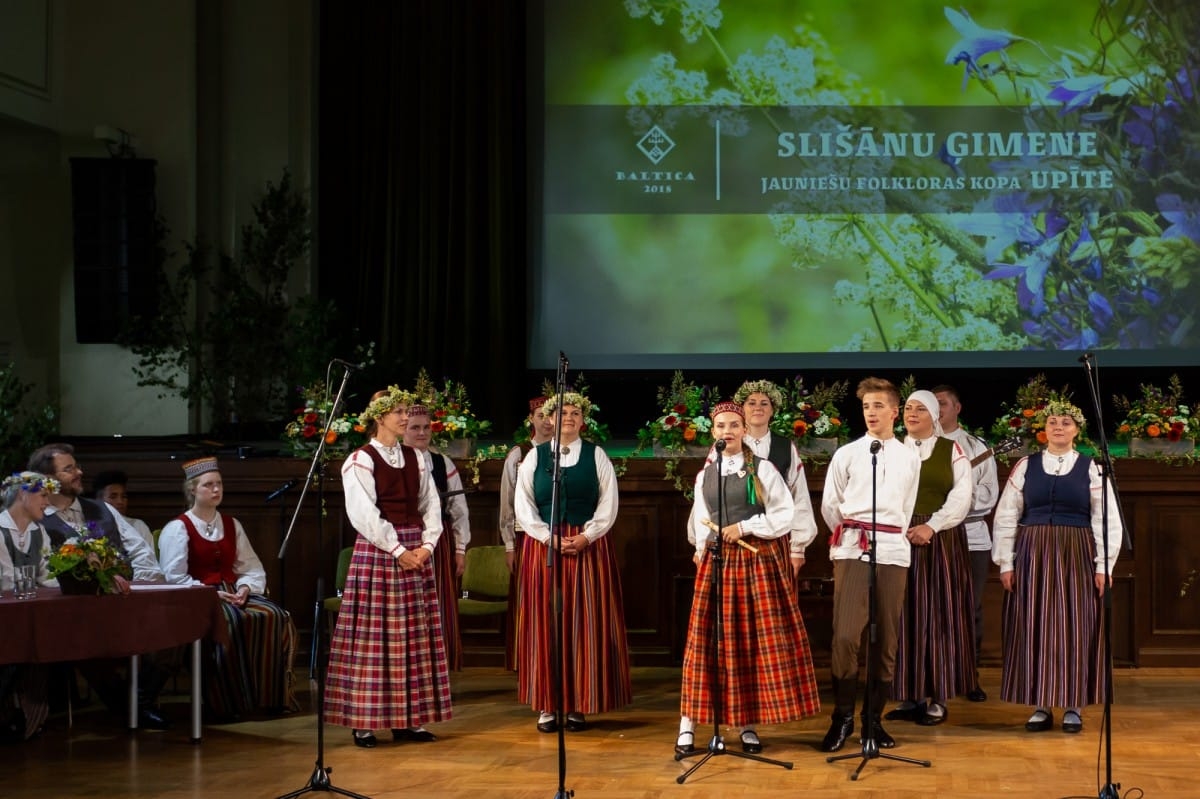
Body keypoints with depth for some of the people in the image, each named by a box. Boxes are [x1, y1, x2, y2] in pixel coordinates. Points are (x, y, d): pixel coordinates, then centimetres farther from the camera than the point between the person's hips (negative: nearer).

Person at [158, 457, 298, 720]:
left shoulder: (232, 525, 20)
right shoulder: (177, 528, 2)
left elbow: (252, 568, 15)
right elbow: (175, 578, -9)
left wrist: (245, 587, -8)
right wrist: (211, 594, -19)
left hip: (232, 593, 6)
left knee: (275, 616, -22)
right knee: (231, 621, -37)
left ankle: (271, 695, -17)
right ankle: (226, 702, -30)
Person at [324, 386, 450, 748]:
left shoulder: (415, 458, 13)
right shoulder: (359, 461, -4)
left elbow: (431, 505, 9)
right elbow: (364, 513, -13)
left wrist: (426, 545, -6)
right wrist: (397, 550, -16)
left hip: (416, 553, 6)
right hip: (377, 553, -6)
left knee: (415, 636, 5)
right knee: (374, 636, -5)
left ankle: (410, 718, 11)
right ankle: (364, 722, 0)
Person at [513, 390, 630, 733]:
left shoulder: (596, 456, 6)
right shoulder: (535, 457, 7)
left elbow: (608, 504, 2)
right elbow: (523, 505, 3)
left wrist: (586, 536, -11)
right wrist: (550, 537, -9)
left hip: (589, 547, 0)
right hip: (543, 546, 0)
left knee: (586, 624, -2)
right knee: (545, 624, -1)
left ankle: (580, 704, 3)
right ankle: (547, 705, 3)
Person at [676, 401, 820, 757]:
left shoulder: (763, 469, 0)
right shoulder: (705, 475, 12)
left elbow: (785, 515, -4)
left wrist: (745, 527, -11)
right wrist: (701, 549, 6)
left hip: (759, 560, -3)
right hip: (716, 562, 3)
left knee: (754, 640, -1)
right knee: (708, 638, -1)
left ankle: (748, 726, 6)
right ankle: (688, 725, 1)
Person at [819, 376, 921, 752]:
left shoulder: (909, 459, 10)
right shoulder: (846, 454, 5)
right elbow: (830, 504, 10)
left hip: (893, 551, 2)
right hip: (852, 549, -2)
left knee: (886, 638, 4)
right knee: (845, 636, -12)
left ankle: (874, 719, 14)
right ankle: (843, 717, 1)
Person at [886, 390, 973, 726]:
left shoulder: (952, 451, 6)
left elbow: (961, 497, -4)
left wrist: (931, 526, -15)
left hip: (942, 540, -2)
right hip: (899, 540, 2)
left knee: (938, 615, -2)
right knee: (905, 616, 1)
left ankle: (938, 699, 3)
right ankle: (912, 696, 6)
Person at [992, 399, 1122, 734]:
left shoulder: (1091, 469, 2)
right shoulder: (1025, 467, 5)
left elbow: (1108, 521, 0)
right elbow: (1005, 517, 4)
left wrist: (1103, 565, -5)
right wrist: (1006, 562, -2)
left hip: (1076, 556, -1)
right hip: (1033, 555, 1)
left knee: (1075, 628, 0)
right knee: (1034, 627, 1)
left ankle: (1073, 706, 9)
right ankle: (1041, 707, 9)